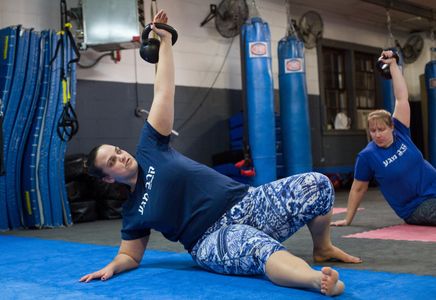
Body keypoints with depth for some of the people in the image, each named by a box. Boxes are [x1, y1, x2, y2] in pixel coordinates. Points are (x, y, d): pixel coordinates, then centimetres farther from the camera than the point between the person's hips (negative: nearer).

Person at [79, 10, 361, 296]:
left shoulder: (149, 150, 11)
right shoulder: (133, 212, 9)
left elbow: (163, 92, 10)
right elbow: (129, 255, 17)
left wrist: (165, 40, 10)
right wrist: (111, 267, -7)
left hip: (247, 203, 5)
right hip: (215, 240, -4)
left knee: (316, 184, -15)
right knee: (260, 246, -41)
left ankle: (322, 248, 8)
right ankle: (318, 280, -69)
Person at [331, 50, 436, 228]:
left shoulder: (400, 133, -2)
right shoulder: (367, 156, -11)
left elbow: (402, 97, -2)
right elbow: (358, 188, -2)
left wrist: (393, 64, -3)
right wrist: (348, 219, 1)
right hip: (416, 208, -4)